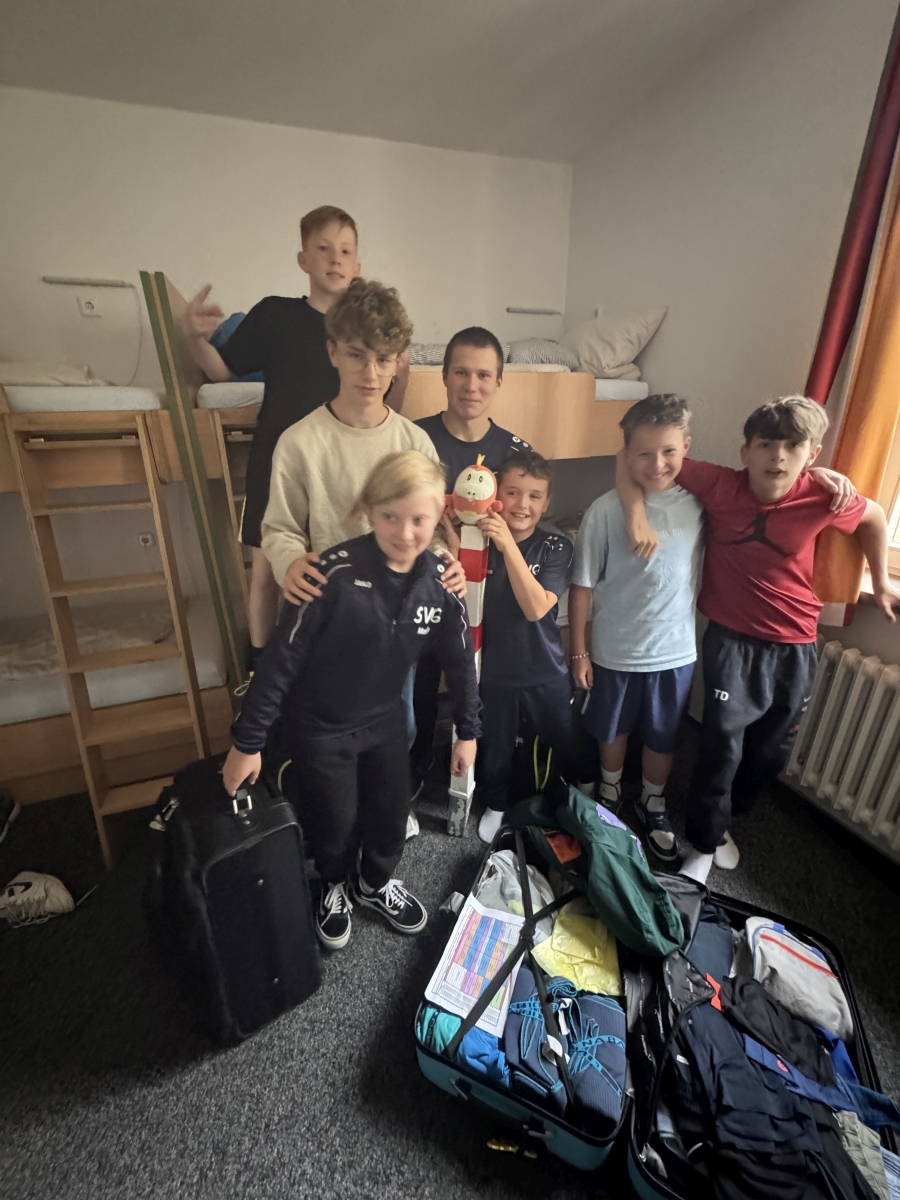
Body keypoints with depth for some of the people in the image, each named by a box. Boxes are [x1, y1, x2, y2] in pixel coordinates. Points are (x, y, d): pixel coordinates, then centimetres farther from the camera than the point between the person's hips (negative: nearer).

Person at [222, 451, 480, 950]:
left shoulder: (439, 579, -15)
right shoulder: (335, 573, -29)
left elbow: (459, 657, -1)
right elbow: (280, 659, -22)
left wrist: (468, 730, 6)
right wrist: (246, 742, -14)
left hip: (384, 718, 4)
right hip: (318, 726, -3)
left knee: (392, 812, 18)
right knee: (335, 823, 15)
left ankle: (376, 883, 52)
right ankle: (334, 887, 51)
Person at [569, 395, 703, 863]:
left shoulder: (698, 504, -8)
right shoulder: (606, 510, -17)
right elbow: (582, 585, -12)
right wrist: (579, 652, -8)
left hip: (676, 651, 3)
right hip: (615, 651, -2)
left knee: (663, 737, 19)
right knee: (613, 732, 20)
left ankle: (652, 807, 45)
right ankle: (610, 797, 47)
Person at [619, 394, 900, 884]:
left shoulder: (823, 497, -13)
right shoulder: (720, 486, -17)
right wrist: (636, 509, -29)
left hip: (794, 647, 3)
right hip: (732, 640, -3)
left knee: (771, 752, 17)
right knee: (722, 745, -4)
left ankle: (721, 818, 43)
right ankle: (704, 843, 20)